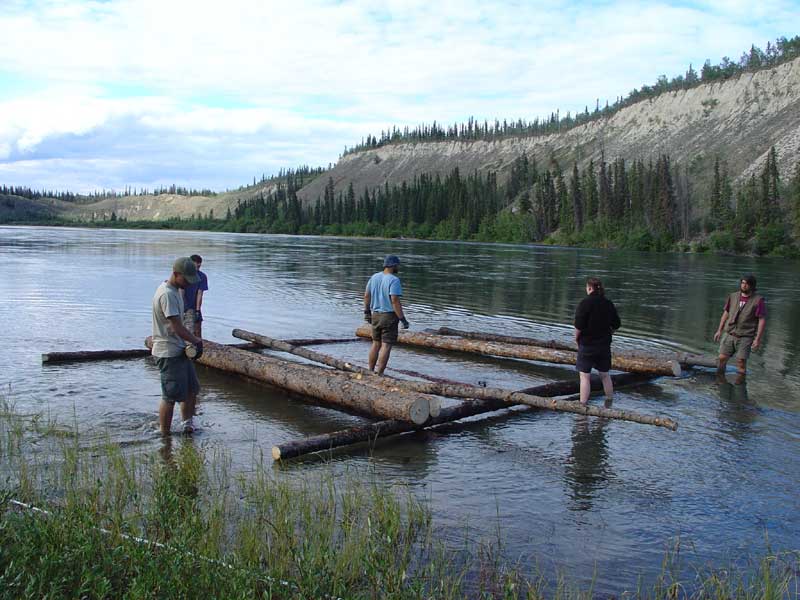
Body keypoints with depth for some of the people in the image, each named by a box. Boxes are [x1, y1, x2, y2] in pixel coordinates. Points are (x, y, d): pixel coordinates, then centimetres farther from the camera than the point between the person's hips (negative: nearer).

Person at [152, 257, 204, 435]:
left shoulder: (175, 291, 12)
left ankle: (187, 425, 31)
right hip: (169, 353, -10)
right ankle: (165, 436, 7)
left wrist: (191, 341, 6)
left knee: (191, 388, 18)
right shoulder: (167, 294, -21)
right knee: (171, 396, -3)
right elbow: (177, 328, -23)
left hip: (180, 350, 10)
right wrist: (197, 341, -11)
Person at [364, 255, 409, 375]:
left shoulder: (374, 277, 7)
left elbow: (366, 295, 11)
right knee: (386, 346, -2)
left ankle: (370, 372, 23)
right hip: (389, 316, -7)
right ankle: (379, 374, -2)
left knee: (376, 344, 18)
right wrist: (403, 319, -19)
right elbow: (395, 301, -22)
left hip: (375, 315, 7)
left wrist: (367, 311, 22)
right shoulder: (394, 280, -15)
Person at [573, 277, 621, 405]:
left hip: (587, 344, -5)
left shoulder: (585, 303, -15)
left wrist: (576, 338, -3)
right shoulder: (608, 303, 2)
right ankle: (609, 403, 27)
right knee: (605, 375, 18)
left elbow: (579, 326, -19)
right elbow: (616, 325, 8)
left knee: (585, 376, 0)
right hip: (604, 345, 5)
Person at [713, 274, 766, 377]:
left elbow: (762, 320, -9)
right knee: (722, 358, 1)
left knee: (741, 361, -5)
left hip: (745, 337, -4)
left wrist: (758, 339, -13)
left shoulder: (758, 300, -7)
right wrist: (719, 330, 14)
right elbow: (726, 313, 15)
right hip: (729, 334, 4)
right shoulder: (733, 296, 6)